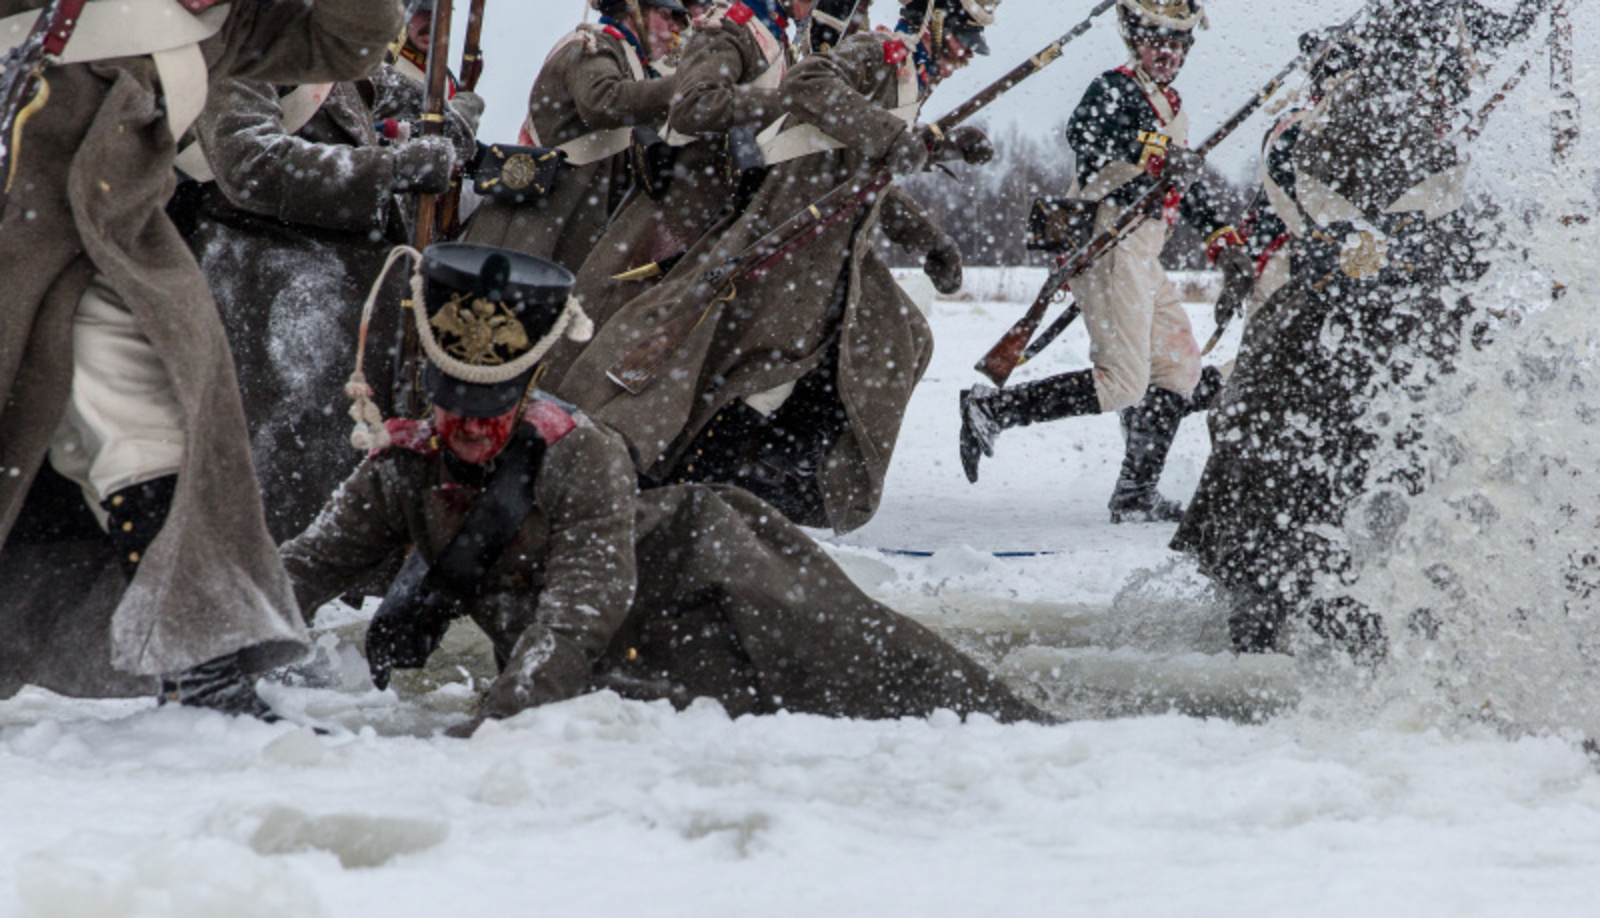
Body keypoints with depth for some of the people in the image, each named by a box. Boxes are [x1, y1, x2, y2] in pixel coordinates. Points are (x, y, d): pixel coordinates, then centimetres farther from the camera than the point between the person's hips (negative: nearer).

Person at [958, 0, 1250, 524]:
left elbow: (1186, 186, 33)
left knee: (1180, 369, 9)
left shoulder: (1170, 108, 22)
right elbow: (1085, 136, -28)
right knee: (1122, 385, -15)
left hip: (1141, 257, 10)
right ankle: (993, 409, -10)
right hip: (1108, 248, -10)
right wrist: (1152, 156, -40)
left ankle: (1137, 495, 12)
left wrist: (1221, 240, 27)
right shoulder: (1114, 91, -8)